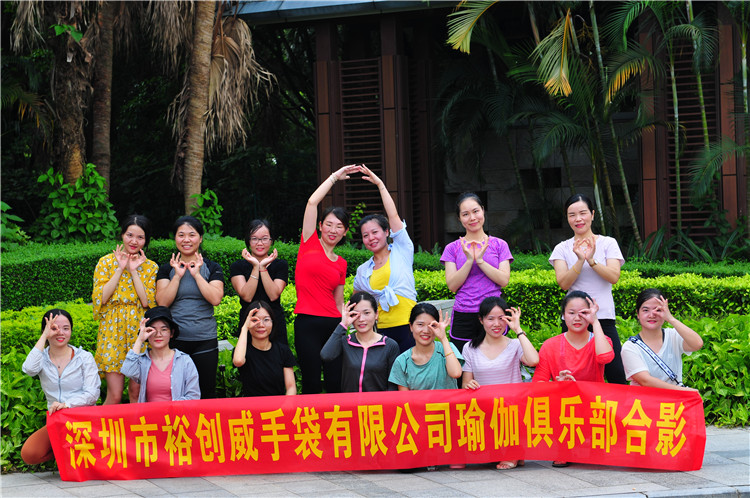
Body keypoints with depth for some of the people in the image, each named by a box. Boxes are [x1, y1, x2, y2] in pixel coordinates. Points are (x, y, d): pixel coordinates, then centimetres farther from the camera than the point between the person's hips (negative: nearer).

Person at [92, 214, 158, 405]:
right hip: (113, 330, -1)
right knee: (114, 395, -7)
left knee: (136, 392, 2)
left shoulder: (151, 267, 7)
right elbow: (99, 298, -7)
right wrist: (120, 269, -7)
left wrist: (134, 271, -7)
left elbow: (147, 302, -5)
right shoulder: (107, 262, 4)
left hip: (140, 331, 1)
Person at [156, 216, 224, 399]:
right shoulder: (167, 269, 7)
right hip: (174, 339, 0)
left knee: (206, 392, 3)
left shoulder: (212, 268, 6)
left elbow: (215, 299, -10)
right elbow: (162, 302, -4)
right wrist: (178, 276, -8)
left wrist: (196, 274, -9)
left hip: (205, 340, 0)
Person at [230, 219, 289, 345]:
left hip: (275, 324, 0)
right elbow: (247, 296, -10)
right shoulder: (237, 266, 5)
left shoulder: (280, 265, 6)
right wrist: (255, 267, -12)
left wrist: (263, 267, -12)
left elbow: (273, 295, -8)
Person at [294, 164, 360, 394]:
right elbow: (312, 201, -1)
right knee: (311, 385, -4)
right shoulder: (310, 244, 6)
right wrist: (335, 176, 7)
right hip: (308, 323, -4)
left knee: (336, 384, -2)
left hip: (334, 325, 4)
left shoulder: (341, 264, 16)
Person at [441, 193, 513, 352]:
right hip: (463, 317, 0)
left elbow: (504, 280, -1)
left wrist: (480, 260, -11)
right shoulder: (453, 248, 9)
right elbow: (452, 285, 0)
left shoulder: (499, 245, 8)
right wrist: (469, 260, -11)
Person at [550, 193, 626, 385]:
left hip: (604, 318, -1)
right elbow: (564, 283, -3)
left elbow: (614, 276, -5)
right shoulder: (562, 249, 9)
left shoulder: (608, 243, 8)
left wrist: (591, 260, -18)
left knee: (616, 375, -10)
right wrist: (580, 260, -17)